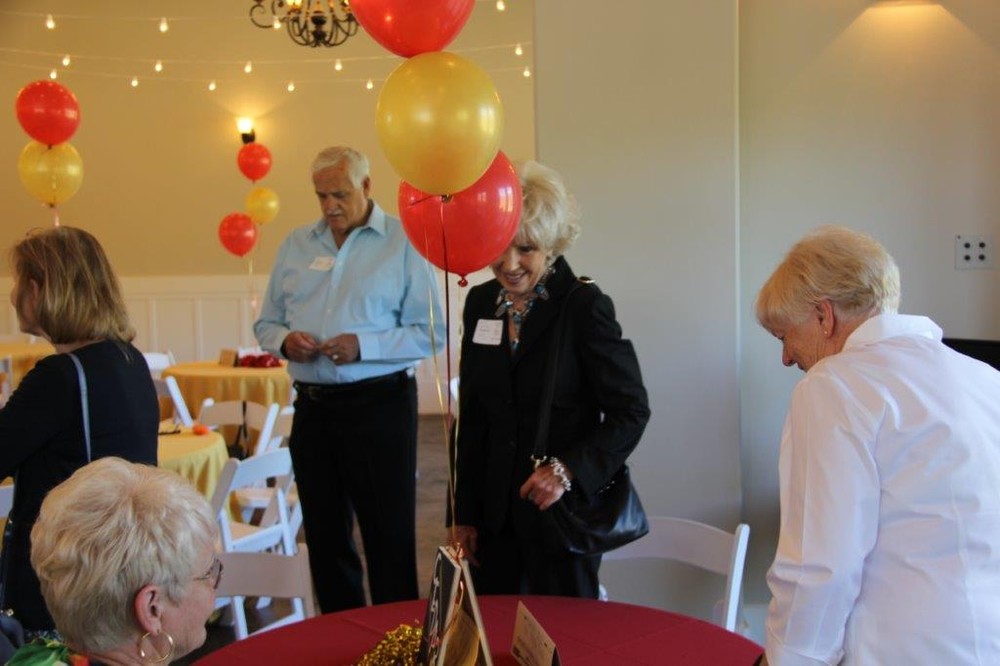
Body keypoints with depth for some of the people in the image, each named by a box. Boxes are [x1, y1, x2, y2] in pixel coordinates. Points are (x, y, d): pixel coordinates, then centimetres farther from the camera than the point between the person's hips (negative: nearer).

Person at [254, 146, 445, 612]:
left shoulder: (403, 242, -4)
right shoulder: (296, 245, 11)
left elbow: (432, 333, -9)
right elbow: (266, 323, 15)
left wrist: (364, 346, -20)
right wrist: (284, 340, -8)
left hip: (379, 404, -5)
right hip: (312, 406, 5)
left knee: (389, 538, 2)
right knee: (324, 536, 15)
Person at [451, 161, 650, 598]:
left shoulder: (585, 307, -12)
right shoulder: (480, 304, 5)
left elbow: (631, 411, -11)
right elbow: (471, 418, 10)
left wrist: (568, 469, -22)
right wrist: (464, 514, 10)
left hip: (563, 510, -5)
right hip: (494, 515, 5)